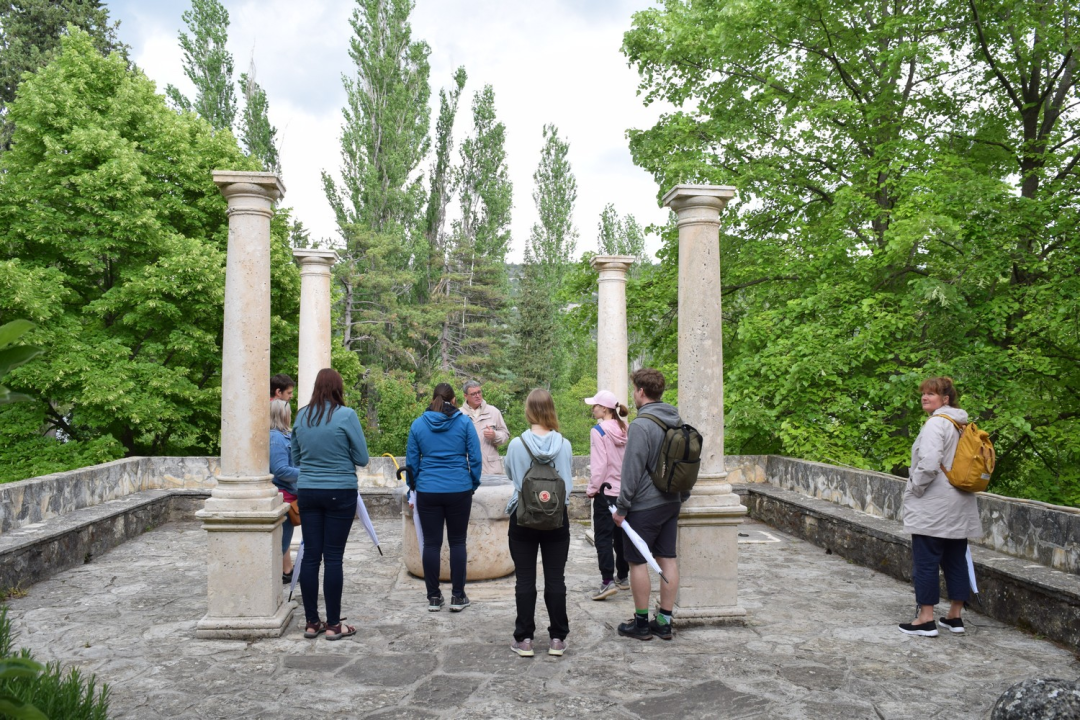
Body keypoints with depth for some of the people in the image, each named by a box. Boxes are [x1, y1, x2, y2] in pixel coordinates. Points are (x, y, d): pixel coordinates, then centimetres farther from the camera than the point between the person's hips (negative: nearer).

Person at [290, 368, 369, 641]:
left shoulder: (301, 416, 4)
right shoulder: (346, 415, -10)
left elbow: (296, 457, 15)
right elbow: (362, 458, -5)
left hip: (307, 492, 4)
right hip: (340, 493, -4)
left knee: (310, 555, 8)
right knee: (333, 557, 1)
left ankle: (312, 623, 16)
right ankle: (333, 625, 8)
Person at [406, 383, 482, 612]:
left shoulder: (418, 424, 3)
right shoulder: (464, 422, -2)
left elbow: (411, 461, 6)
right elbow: (475, 458, -2)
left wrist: (415, 485, 17)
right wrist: (473, 485, 10)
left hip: (428, 491, 1)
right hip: (459, 490, -1)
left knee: (431, 543, 6)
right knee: (457, 542, 7)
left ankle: (434, 597, 12)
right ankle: (458, 597, 10)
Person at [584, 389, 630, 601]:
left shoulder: (598, 430, -13)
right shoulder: (624, 430, 5)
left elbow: (599, 464, -17)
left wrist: (592, 488, -8)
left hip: (606, 491, -7)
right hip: (625, 491, 7)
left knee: (603, 537, -2)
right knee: (620, 534, 16)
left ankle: (608, 581, -8)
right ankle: (623, 577, 24)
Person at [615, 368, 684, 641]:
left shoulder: (641, 425, -17)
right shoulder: (678, 422, 8)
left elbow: (632, 470, -19)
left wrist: (622, 507, -11)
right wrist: (681, 498, 23)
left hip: (644, 506, -8)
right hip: (671, 503, 8)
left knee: (638, 561, 3)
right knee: (668, 559, 10)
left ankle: (641, 623, 12)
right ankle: (664, 622, 18)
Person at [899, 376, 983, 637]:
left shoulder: (936, 423, -15)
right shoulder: (963, 425, 13)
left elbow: (929, 462, -25)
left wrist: (915, 488, -11)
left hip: (933, 507, -9)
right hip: (960, 508, 9)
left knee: (925, 562, -2)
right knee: (956, 561, 14)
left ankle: (926, 620, 2)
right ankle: (955, 617, 22)